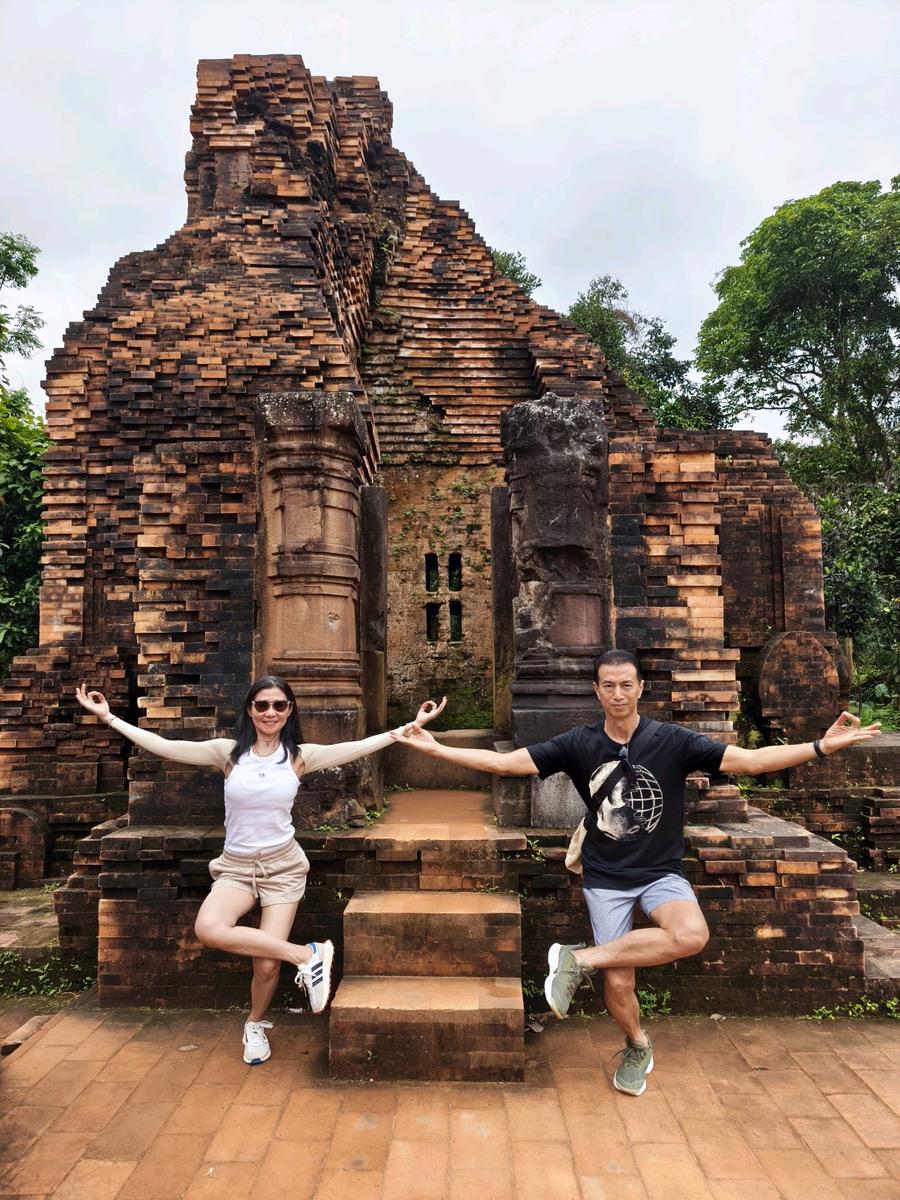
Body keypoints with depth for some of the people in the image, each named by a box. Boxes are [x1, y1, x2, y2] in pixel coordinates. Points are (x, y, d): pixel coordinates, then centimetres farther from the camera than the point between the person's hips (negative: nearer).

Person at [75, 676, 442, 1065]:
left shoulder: (300, 755, -2)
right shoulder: (228, 752, -2)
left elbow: (357, 747, -5)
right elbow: (162, 746, -5)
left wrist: (412, 726, -10)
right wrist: (108, 717, -8)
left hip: (283, 865, 0)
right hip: (236, 866, 0)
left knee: (268, 966, -5)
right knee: (208, 929, -31)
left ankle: (255, 1024, 31)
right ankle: (306, 955, -18)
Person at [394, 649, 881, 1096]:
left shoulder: (672, 741, -9)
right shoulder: (579, 744, -7)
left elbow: (750, 760, -13)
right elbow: (503, 762, -8)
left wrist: (821, 747, -24)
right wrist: (435, 748, -15)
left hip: (662, 872, 0)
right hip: (606, 878, 0)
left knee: (691, 935, -30)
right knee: (617, 984, -2)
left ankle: (579, 958, -13)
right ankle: (637, 1047, 34)